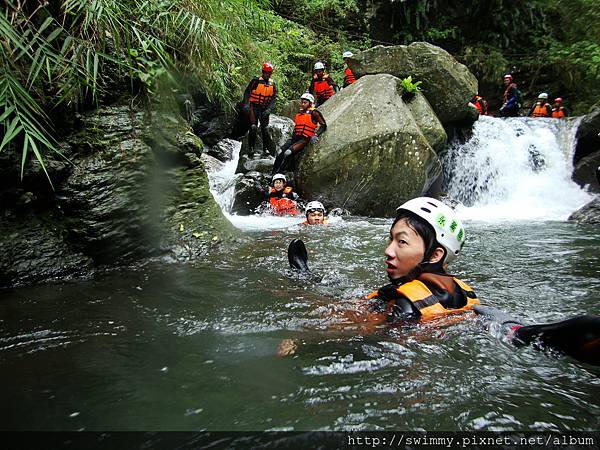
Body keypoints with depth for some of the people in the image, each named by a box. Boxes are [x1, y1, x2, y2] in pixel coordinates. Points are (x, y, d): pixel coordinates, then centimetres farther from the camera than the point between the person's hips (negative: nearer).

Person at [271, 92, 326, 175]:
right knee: (280, 152, -13)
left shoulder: (313, 113, -2)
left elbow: (323, 125, -5)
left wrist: (315, 135, -16)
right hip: (295, 137, 7)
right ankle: (273, 173, -8)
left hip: (304, 139, -7)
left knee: (288, 153, -28)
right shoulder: (299, 113, 19)